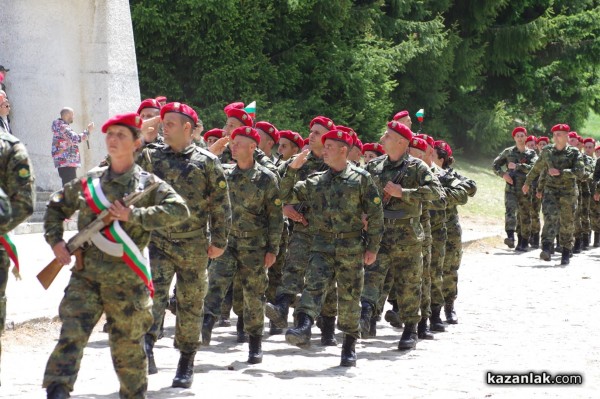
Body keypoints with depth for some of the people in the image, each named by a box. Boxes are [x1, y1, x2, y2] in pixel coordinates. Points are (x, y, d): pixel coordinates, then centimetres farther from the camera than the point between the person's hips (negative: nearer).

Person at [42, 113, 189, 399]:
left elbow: (179, 210, -13)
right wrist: (55, 240, 8)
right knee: (71, 335, -13)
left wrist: (133, 216, -18)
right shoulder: (89, 181, 11)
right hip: (85, 276, 2)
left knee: (126, 346, 8)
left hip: (126, 280, -2)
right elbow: (55, 207, 24)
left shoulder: (147, 183, 2)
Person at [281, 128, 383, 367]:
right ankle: (303, 329, -34)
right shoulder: (316, 181, 11)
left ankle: (349, 347, 16)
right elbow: (287, 196, 14)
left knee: (349, 297, 5)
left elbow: (375, 214, 0)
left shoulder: (361, 178, 0)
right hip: (322, 244, 2)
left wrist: (373, 247, -4)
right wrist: (292, 170, 0)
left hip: (352, 247, -2)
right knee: (314, 286, -18)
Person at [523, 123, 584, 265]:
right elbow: (537, 168, 20)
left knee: (567, 224, 6)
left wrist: (560, 172, -19)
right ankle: (546, 249, -31)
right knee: (550, 217, -19)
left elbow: (579, 172, -15)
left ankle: (566, 253, 18)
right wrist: (527, 183, 29)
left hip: (569, 192, -1)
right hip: (550, 190, 1)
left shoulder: (574, 153, -3)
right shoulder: (547, 151, 6)